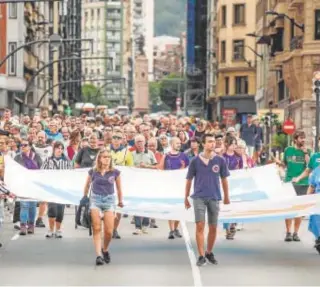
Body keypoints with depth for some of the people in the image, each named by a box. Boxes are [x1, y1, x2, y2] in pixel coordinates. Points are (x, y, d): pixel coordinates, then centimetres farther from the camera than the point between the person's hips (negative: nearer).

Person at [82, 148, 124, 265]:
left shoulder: (115, 172, -2)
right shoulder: (93, 171, -1)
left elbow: (119, 187, 11)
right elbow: (87, 185, 15)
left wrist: (120, 201, 19)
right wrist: (85, 197, 23)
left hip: (109, 200, 0)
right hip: (95, 199, 0)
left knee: (109, 231, -3)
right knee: (97, 229, -7)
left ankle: (105, 250, 24)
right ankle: (99, 255, -8)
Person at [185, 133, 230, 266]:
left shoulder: (220, 160, 2)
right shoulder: (195, 161, -1)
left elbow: (224, 179, 11)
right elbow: (189, 180, 7)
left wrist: (226, 196, 14)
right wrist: (186, 198, 10)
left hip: (214, 198, 2)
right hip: (199, 197, -2)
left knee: (213, 228, 8)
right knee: (200, 226, -9)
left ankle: (209, 253, 25)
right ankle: (201, 256, -6)